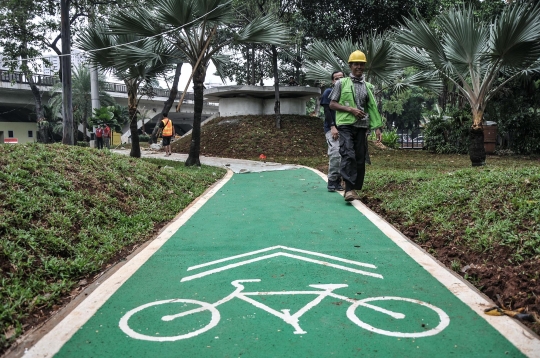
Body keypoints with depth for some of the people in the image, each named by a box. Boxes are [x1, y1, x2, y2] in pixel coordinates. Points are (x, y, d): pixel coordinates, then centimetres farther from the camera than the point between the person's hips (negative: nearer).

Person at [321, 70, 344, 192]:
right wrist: (332, 127, -15)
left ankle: (337, 181, 7)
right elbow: (327, 111, -4)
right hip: (332, 129, -5)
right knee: (335, 153, -19)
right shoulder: (328, 92, 5)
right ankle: (332, 182, -12)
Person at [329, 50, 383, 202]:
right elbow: (332, 104, 2)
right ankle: (349, 189, -22)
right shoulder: (341, 83, 6)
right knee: (348, 155, -18)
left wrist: (377, 126, 5)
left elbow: (372, 108, 15)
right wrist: (351, 109, -10)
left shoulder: (368, 86, 15)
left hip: (361, 126, 4)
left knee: (360, 158, 3)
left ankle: (354, 188, 13)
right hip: (345, 125, -4)